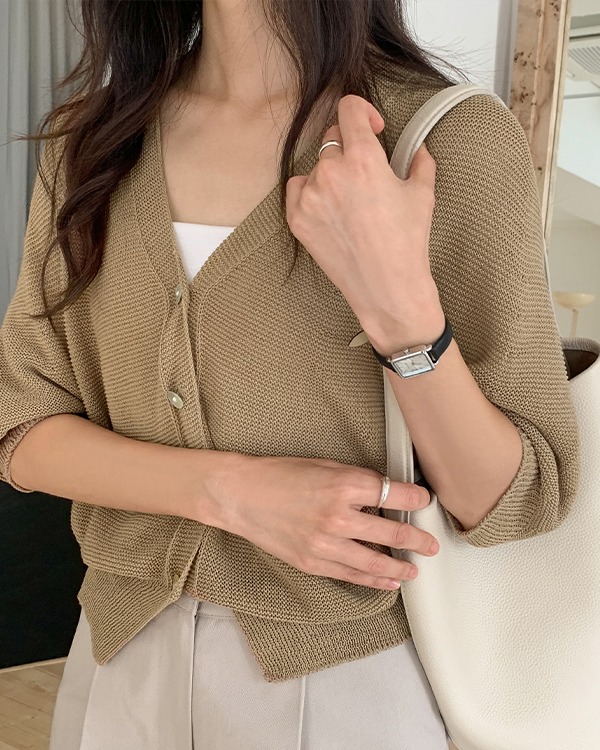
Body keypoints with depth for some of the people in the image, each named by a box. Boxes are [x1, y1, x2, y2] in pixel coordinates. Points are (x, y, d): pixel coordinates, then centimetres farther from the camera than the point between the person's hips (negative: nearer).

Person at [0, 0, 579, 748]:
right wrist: (234, 490, -19)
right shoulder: (89, 140, -2)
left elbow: (513, 502, -12)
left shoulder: (455, 139, -14)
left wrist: (399, 301, -29)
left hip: (349, 679, -2)